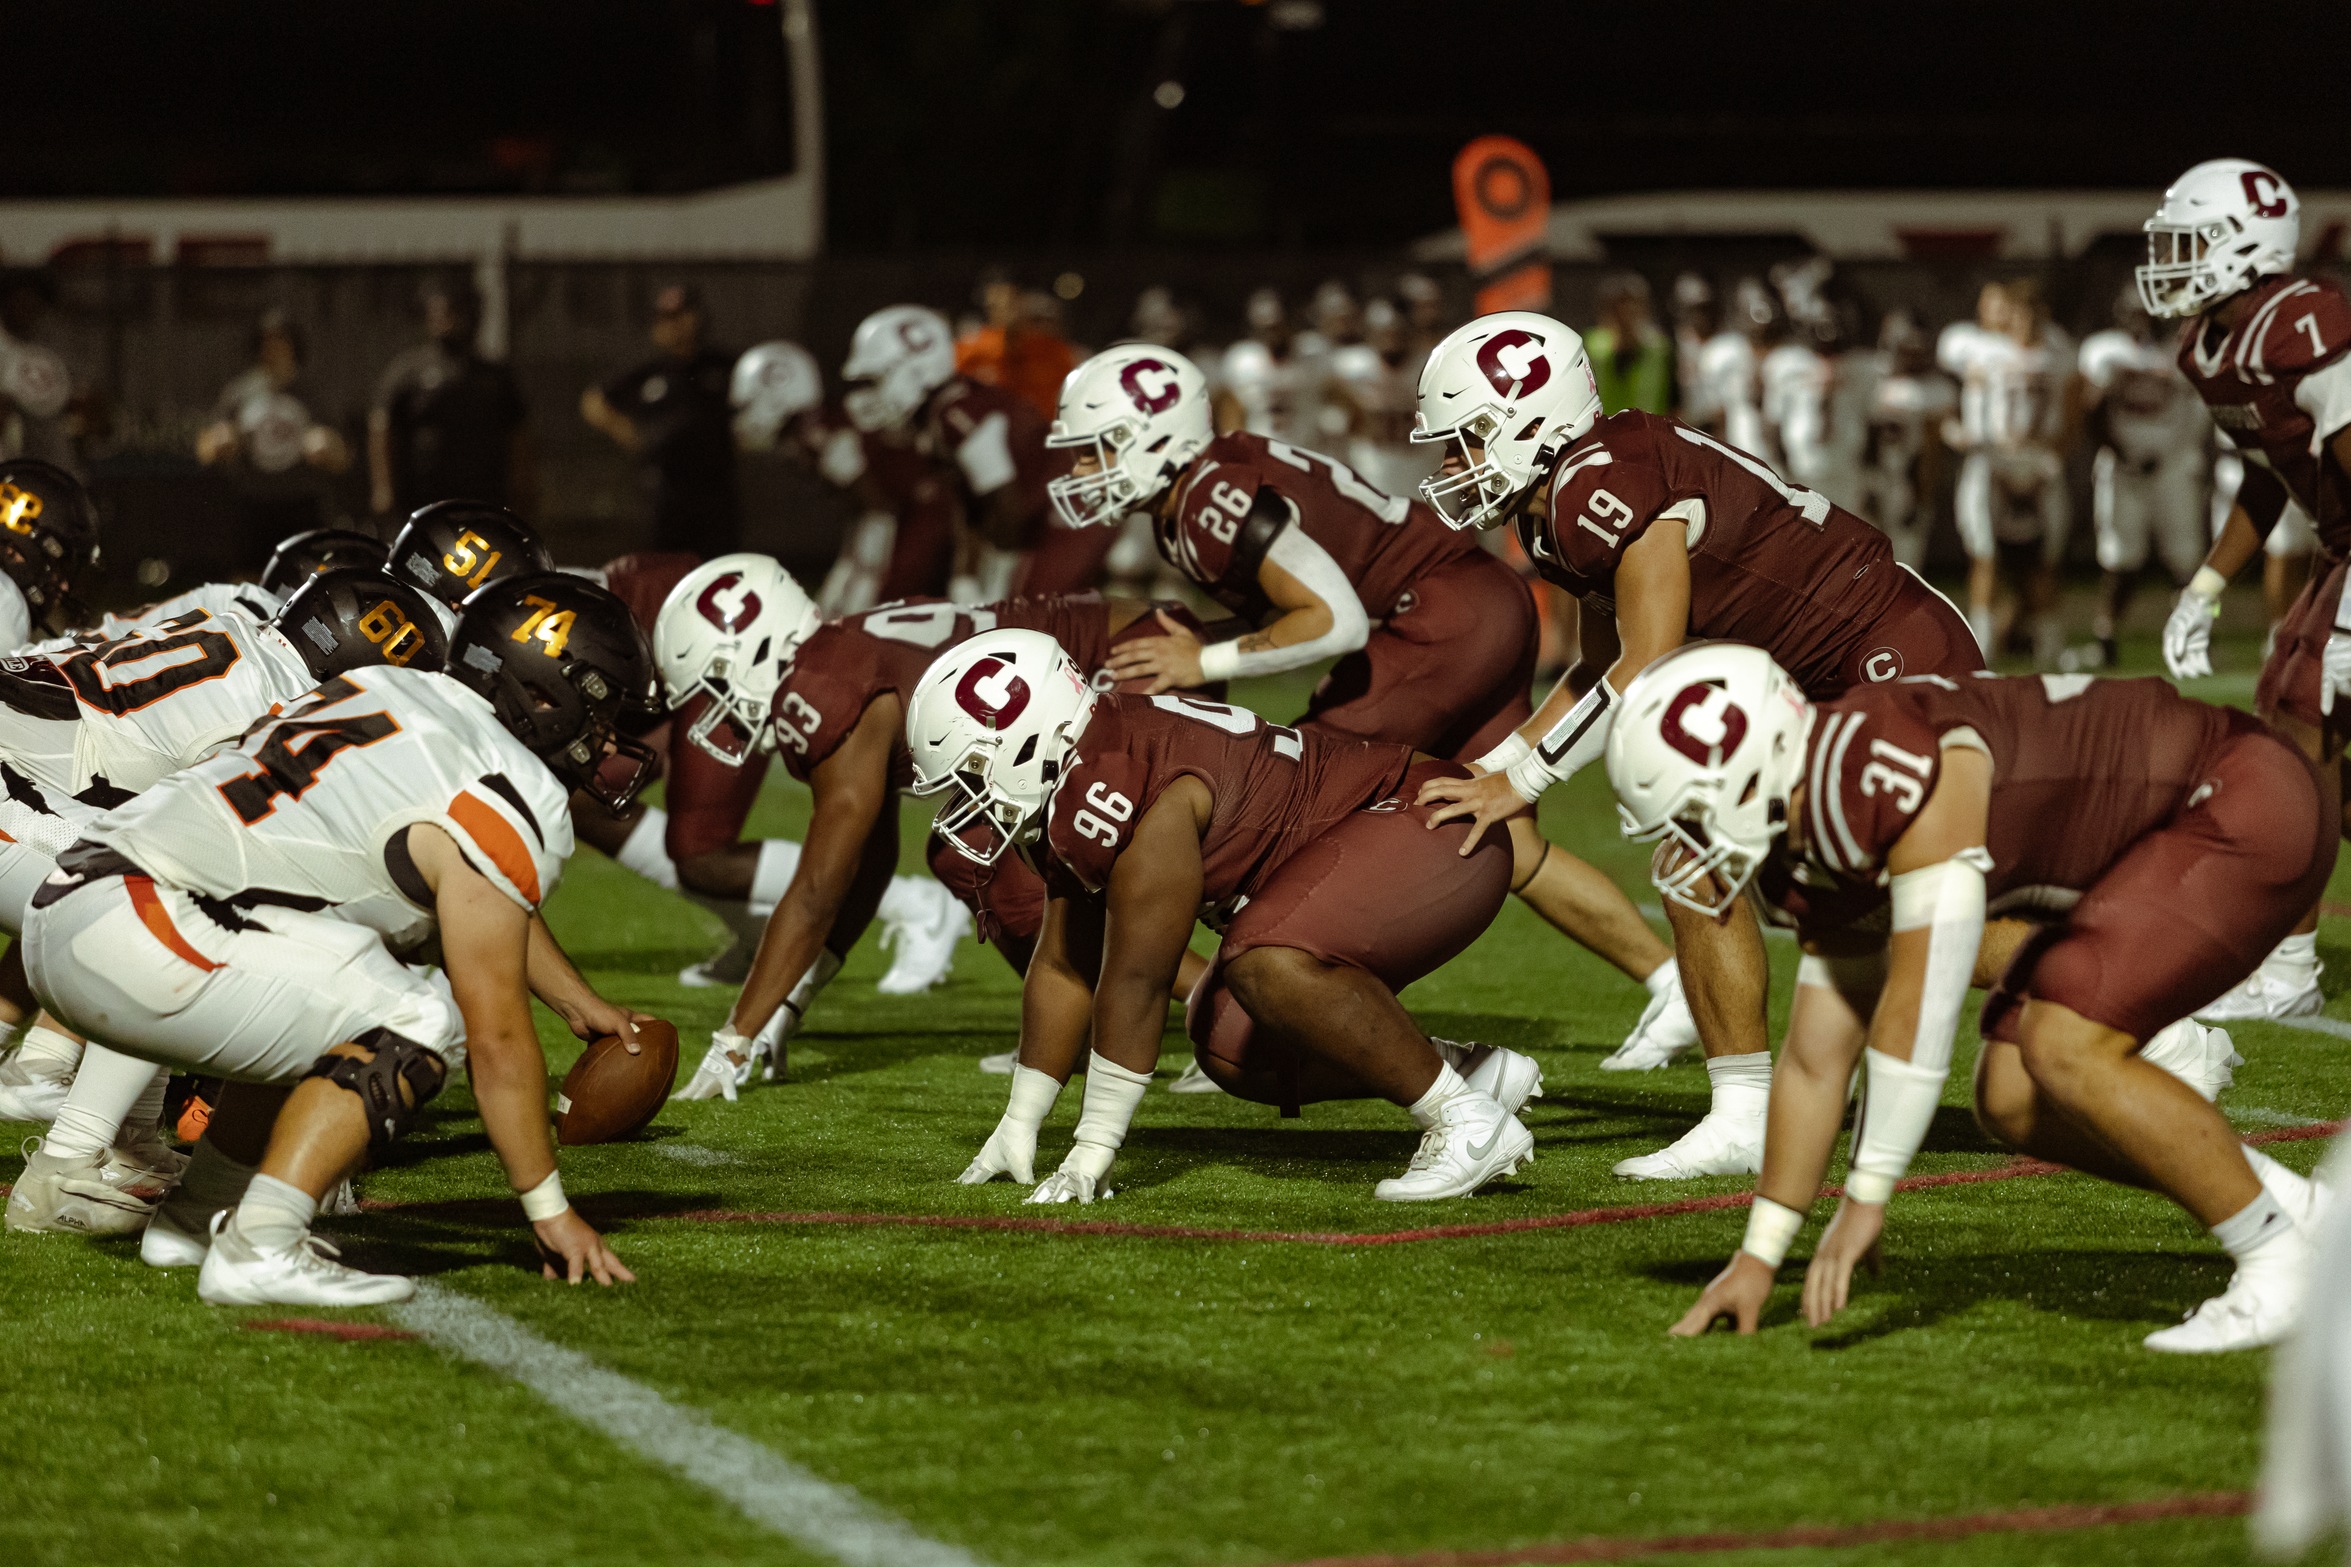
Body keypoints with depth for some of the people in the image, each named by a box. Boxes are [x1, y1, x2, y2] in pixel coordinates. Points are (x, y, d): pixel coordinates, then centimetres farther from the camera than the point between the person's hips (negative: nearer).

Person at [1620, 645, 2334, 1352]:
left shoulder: (1890, 767, -28)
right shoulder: (1821, 871, 2)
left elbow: (1922, 1001, -28)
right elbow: (1816, 1061, 11)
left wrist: (1865, 1200, -24)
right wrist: (1758, 1256, 13)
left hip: (2249, 810, -9)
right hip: (2165, 842, 9)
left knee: (2065, 1052, -22)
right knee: (2013, 1100, 3)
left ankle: (2285, 1258, -10)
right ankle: (2291, 1209, 12)